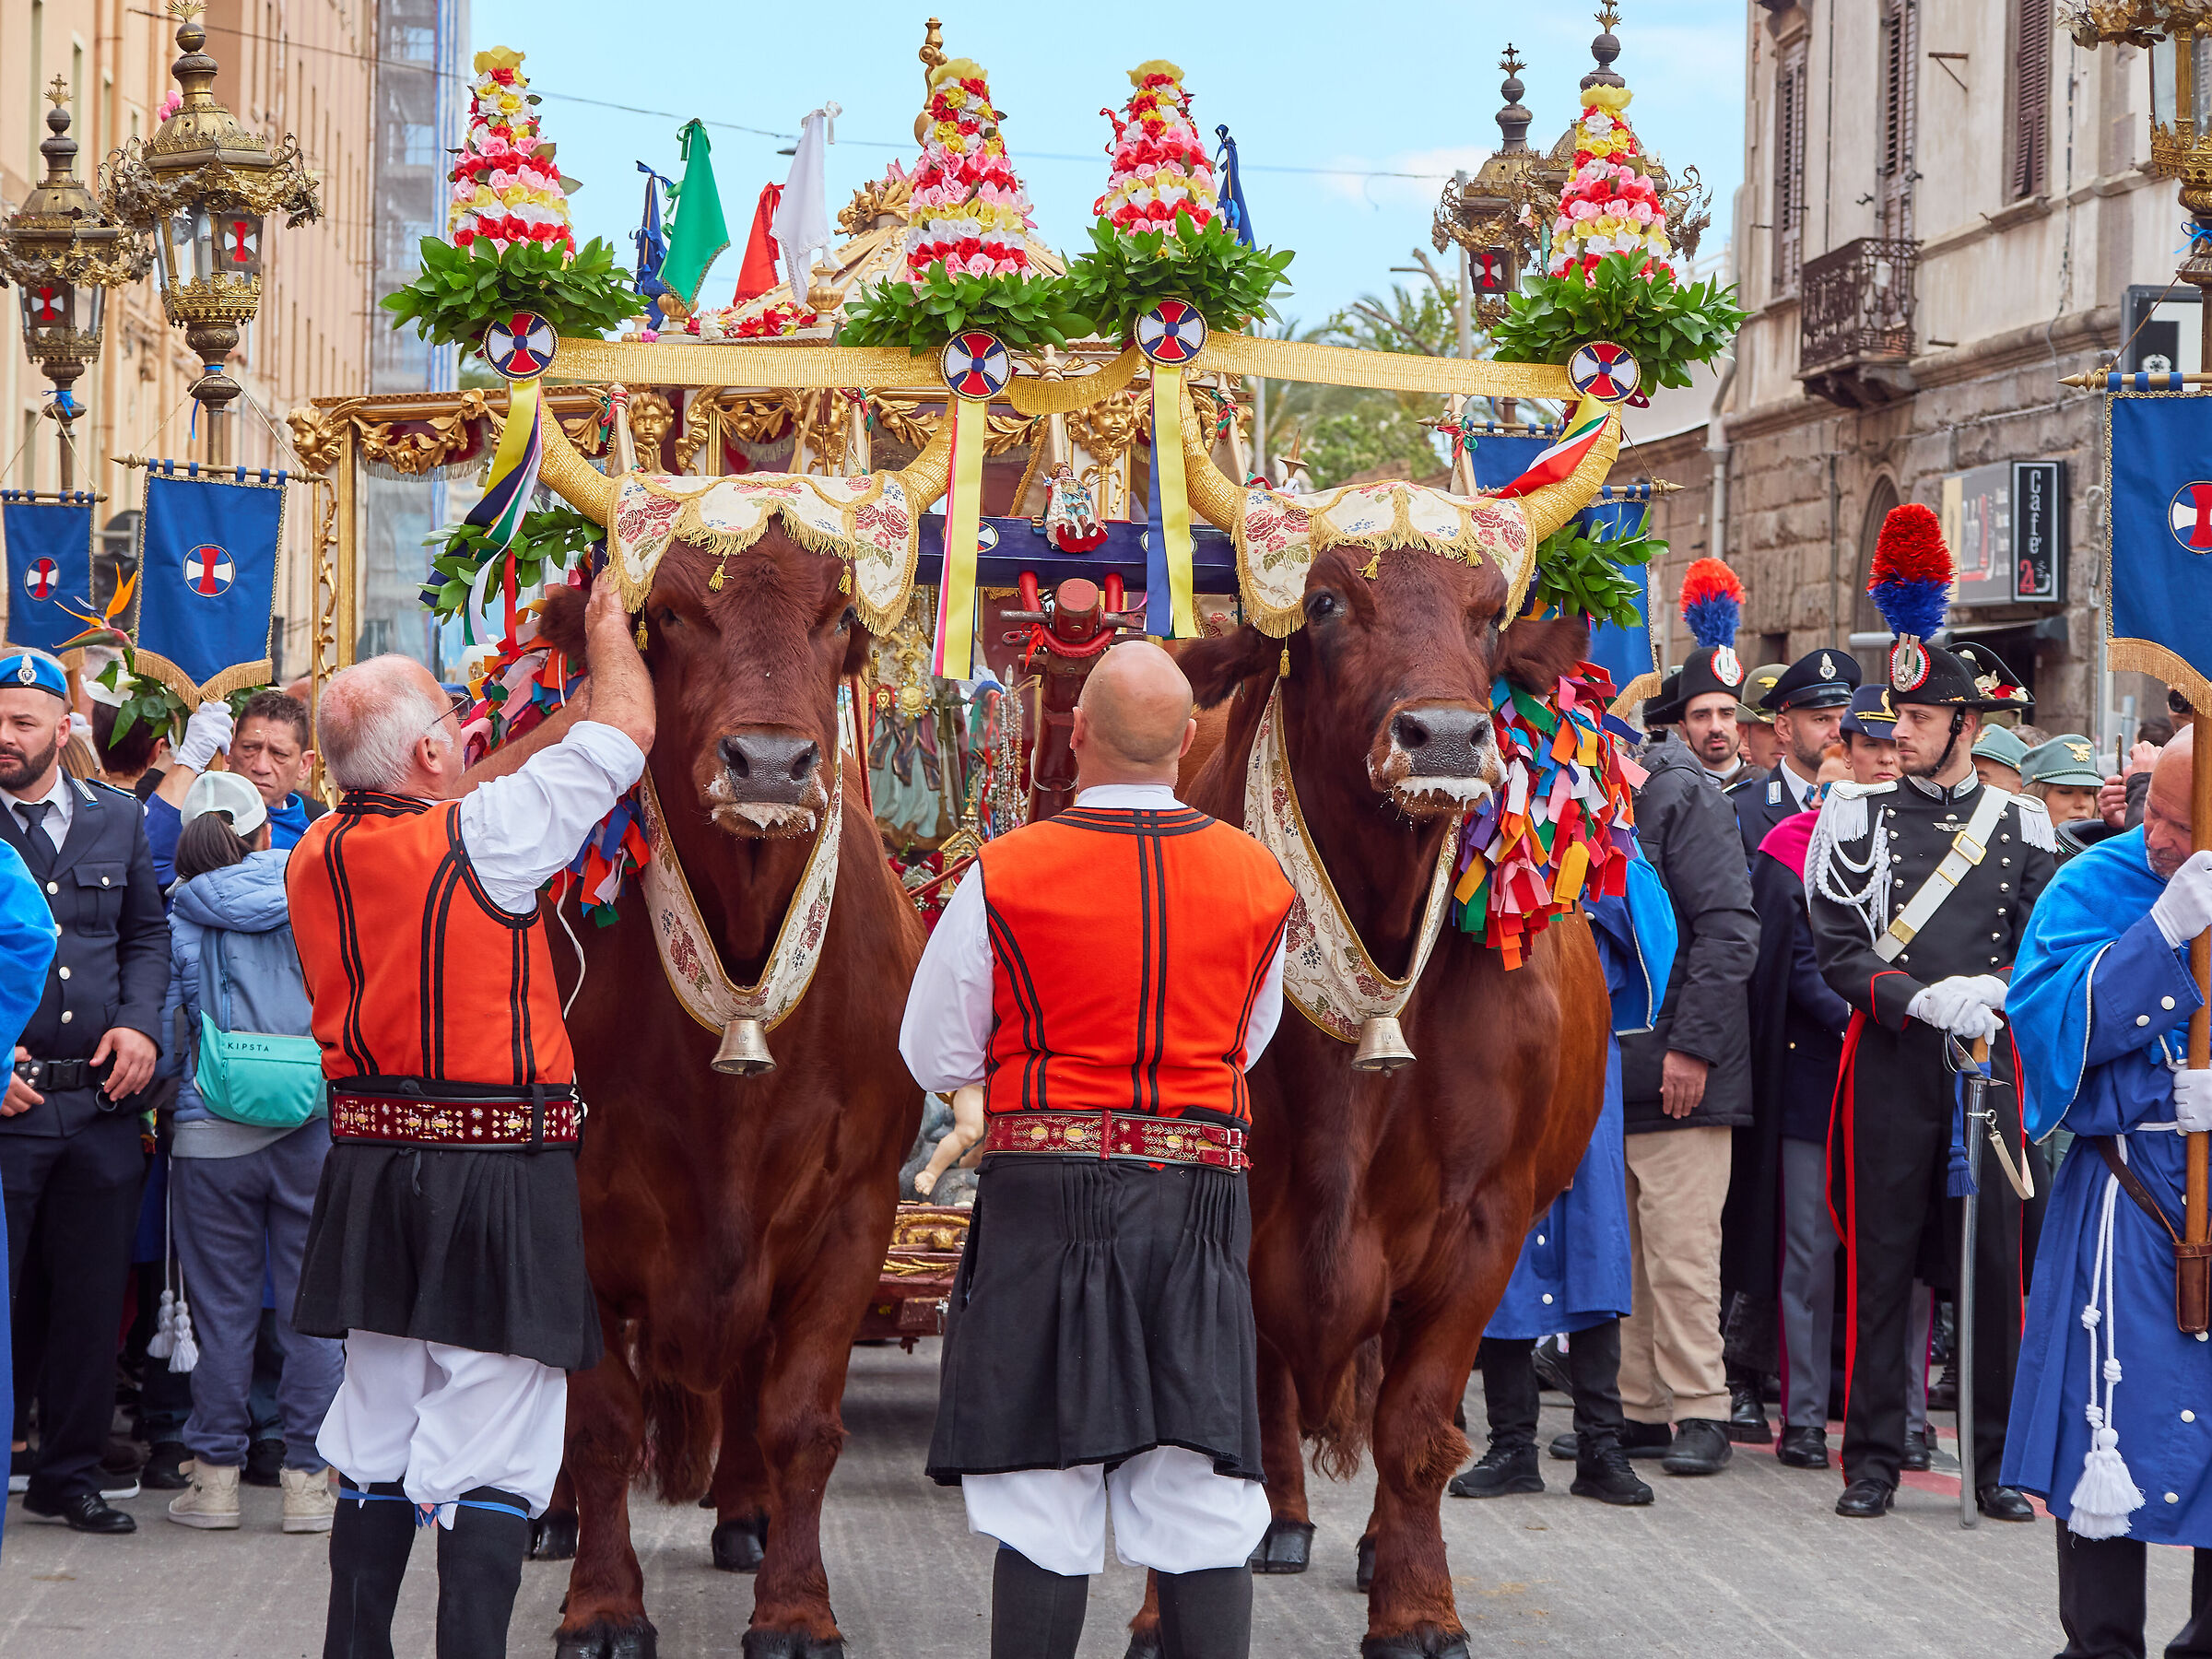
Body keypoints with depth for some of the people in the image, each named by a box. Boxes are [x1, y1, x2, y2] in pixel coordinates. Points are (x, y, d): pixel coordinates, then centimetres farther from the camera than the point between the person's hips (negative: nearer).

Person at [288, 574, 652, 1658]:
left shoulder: (315, 856, 3)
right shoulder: (484, 837, -15)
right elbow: (626, 733, -4)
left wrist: (551, 728, 28)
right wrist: (608, 624, 14)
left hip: (369, 1168, 6)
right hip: (498, 1180, -6)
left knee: (374, 1445, 15)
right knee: (491, 1457, -4)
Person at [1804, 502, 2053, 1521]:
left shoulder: (2021, 827, 9)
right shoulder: (1855, 817, 3)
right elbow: (1836, 953, -3)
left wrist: (1993, 992, -10)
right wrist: (1925, 998, -17)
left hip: (1990, 1061, 1)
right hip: (1890, 1065, -1)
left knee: (1994, 1264, 3)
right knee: (1881, 1265, 0)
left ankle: (1998, 1464, 10)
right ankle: (1873, 1462, 7)